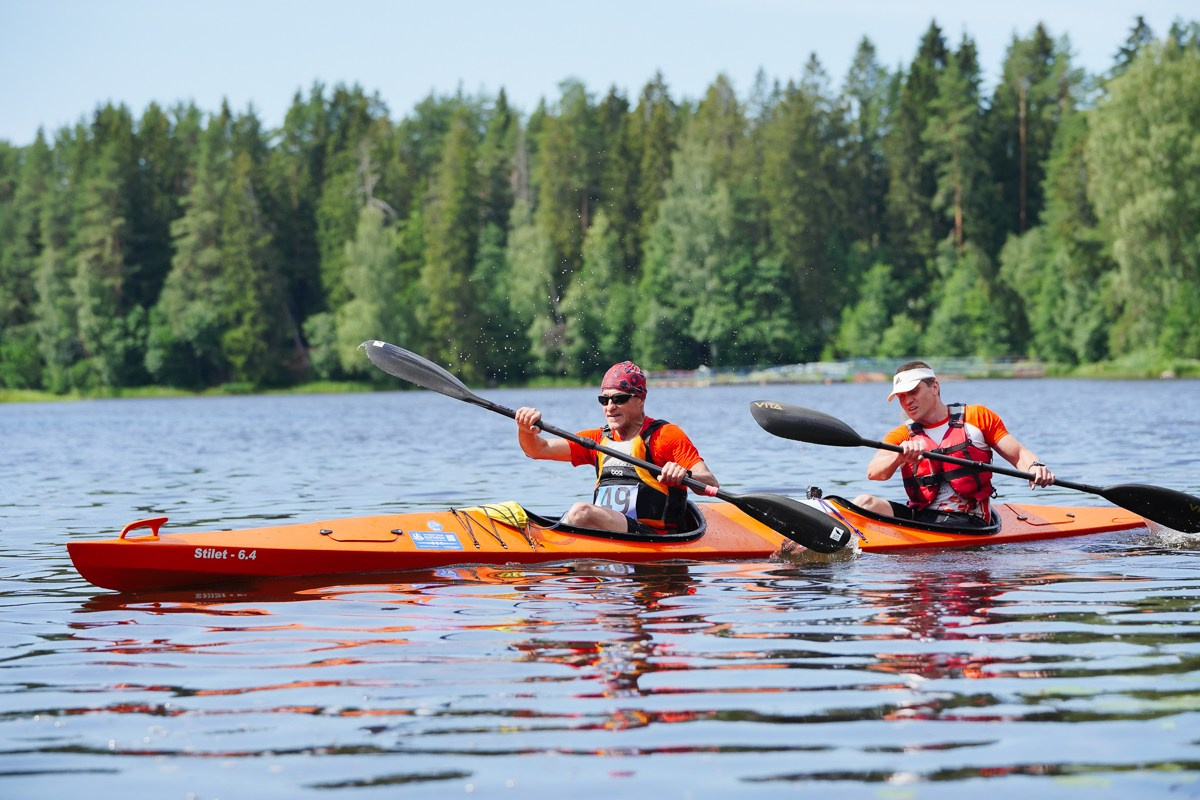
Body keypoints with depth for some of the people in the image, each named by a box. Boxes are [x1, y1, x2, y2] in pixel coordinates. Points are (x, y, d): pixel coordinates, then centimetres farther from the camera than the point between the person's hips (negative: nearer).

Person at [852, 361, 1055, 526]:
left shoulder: (977, 417, 10)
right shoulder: (901, 436, 14)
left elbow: (1019, 454, 7)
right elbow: (874, 472, -5)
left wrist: (1034, 467, -18)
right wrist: (900, 456, -27)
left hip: (966, 522, -3)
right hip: (919, 517, 3)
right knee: (866, 503, -24)